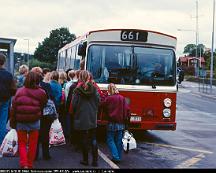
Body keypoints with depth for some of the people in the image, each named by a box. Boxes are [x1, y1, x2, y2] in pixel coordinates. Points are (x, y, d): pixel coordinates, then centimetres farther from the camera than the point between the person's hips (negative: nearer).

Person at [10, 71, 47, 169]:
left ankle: (24, 164, -1)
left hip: (21, 122, 1)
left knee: (22, 143, 13)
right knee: (32, 144, 14)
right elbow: (43, 106, -2)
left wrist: (12, 122, 5)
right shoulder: (41, 93, -7)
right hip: (34, 122, -1)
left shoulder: (20, 91, -4)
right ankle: (30, 164, 22)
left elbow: (13, 108, -3)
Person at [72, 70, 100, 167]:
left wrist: (75, 112, 11)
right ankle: (95, 160, 9)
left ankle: (85, 160, 15)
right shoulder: (93, 88, -3)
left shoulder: (77, 90, -11)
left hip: (81, 118, -3)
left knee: (84, 139, 7)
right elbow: (98, 100, 0)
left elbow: (74, 104, -9)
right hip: (92, 117, 3)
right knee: (93, 139, 9)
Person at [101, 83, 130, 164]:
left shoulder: (108, 98, -12)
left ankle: (115, 157, -6)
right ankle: (119, 157, 16)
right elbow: (127, 109, 1)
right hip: (121, 123, 5)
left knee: (110, 140, 5)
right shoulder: (122, 98, 2)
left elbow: (102, 105, 2)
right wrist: (126, 119, 9)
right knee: (119, 141, 12)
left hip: (112, 123, -5)